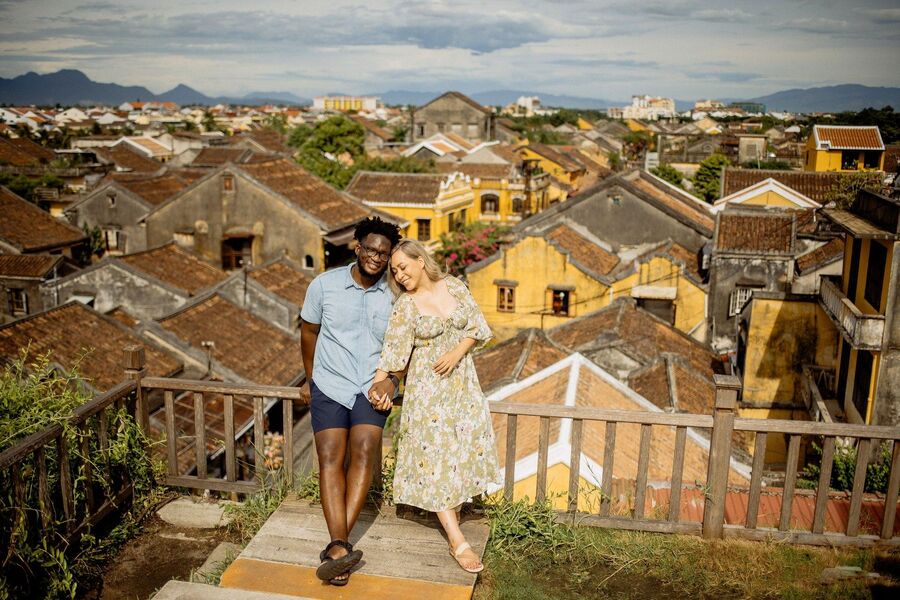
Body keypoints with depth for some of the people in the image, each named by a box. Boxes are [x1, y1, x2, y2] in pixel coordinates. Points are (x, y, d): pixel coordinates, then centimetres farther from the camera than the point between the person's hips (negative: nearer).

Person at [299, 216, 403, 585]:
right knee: (330, 457, -14)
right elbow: (308, 331, 11)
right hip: (330, 385, 0)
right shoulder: (325, 284, -2)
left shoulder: (395, 294, -2)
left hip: (373, 387, 0)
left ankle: (336, 547, -20)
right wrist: (312, 377, 15)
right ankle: (342, 546, -20)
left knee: (364, 452, -20)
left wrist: (393, 378, -7)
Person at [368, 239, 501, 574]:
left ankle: (451, 508, 29)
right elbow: (392, 351, -13)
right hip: (427, 387, -3)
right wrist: (379, 385, -25)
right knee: (434, 453, -6)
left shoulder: (454, 287, 0)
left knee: (464, 447, 8)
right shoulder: (405, 306, -8)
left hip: (461, 381, 4)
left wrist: (457, 353, -13)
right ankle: (457, 541, -4)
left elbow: (476, 325, 1)